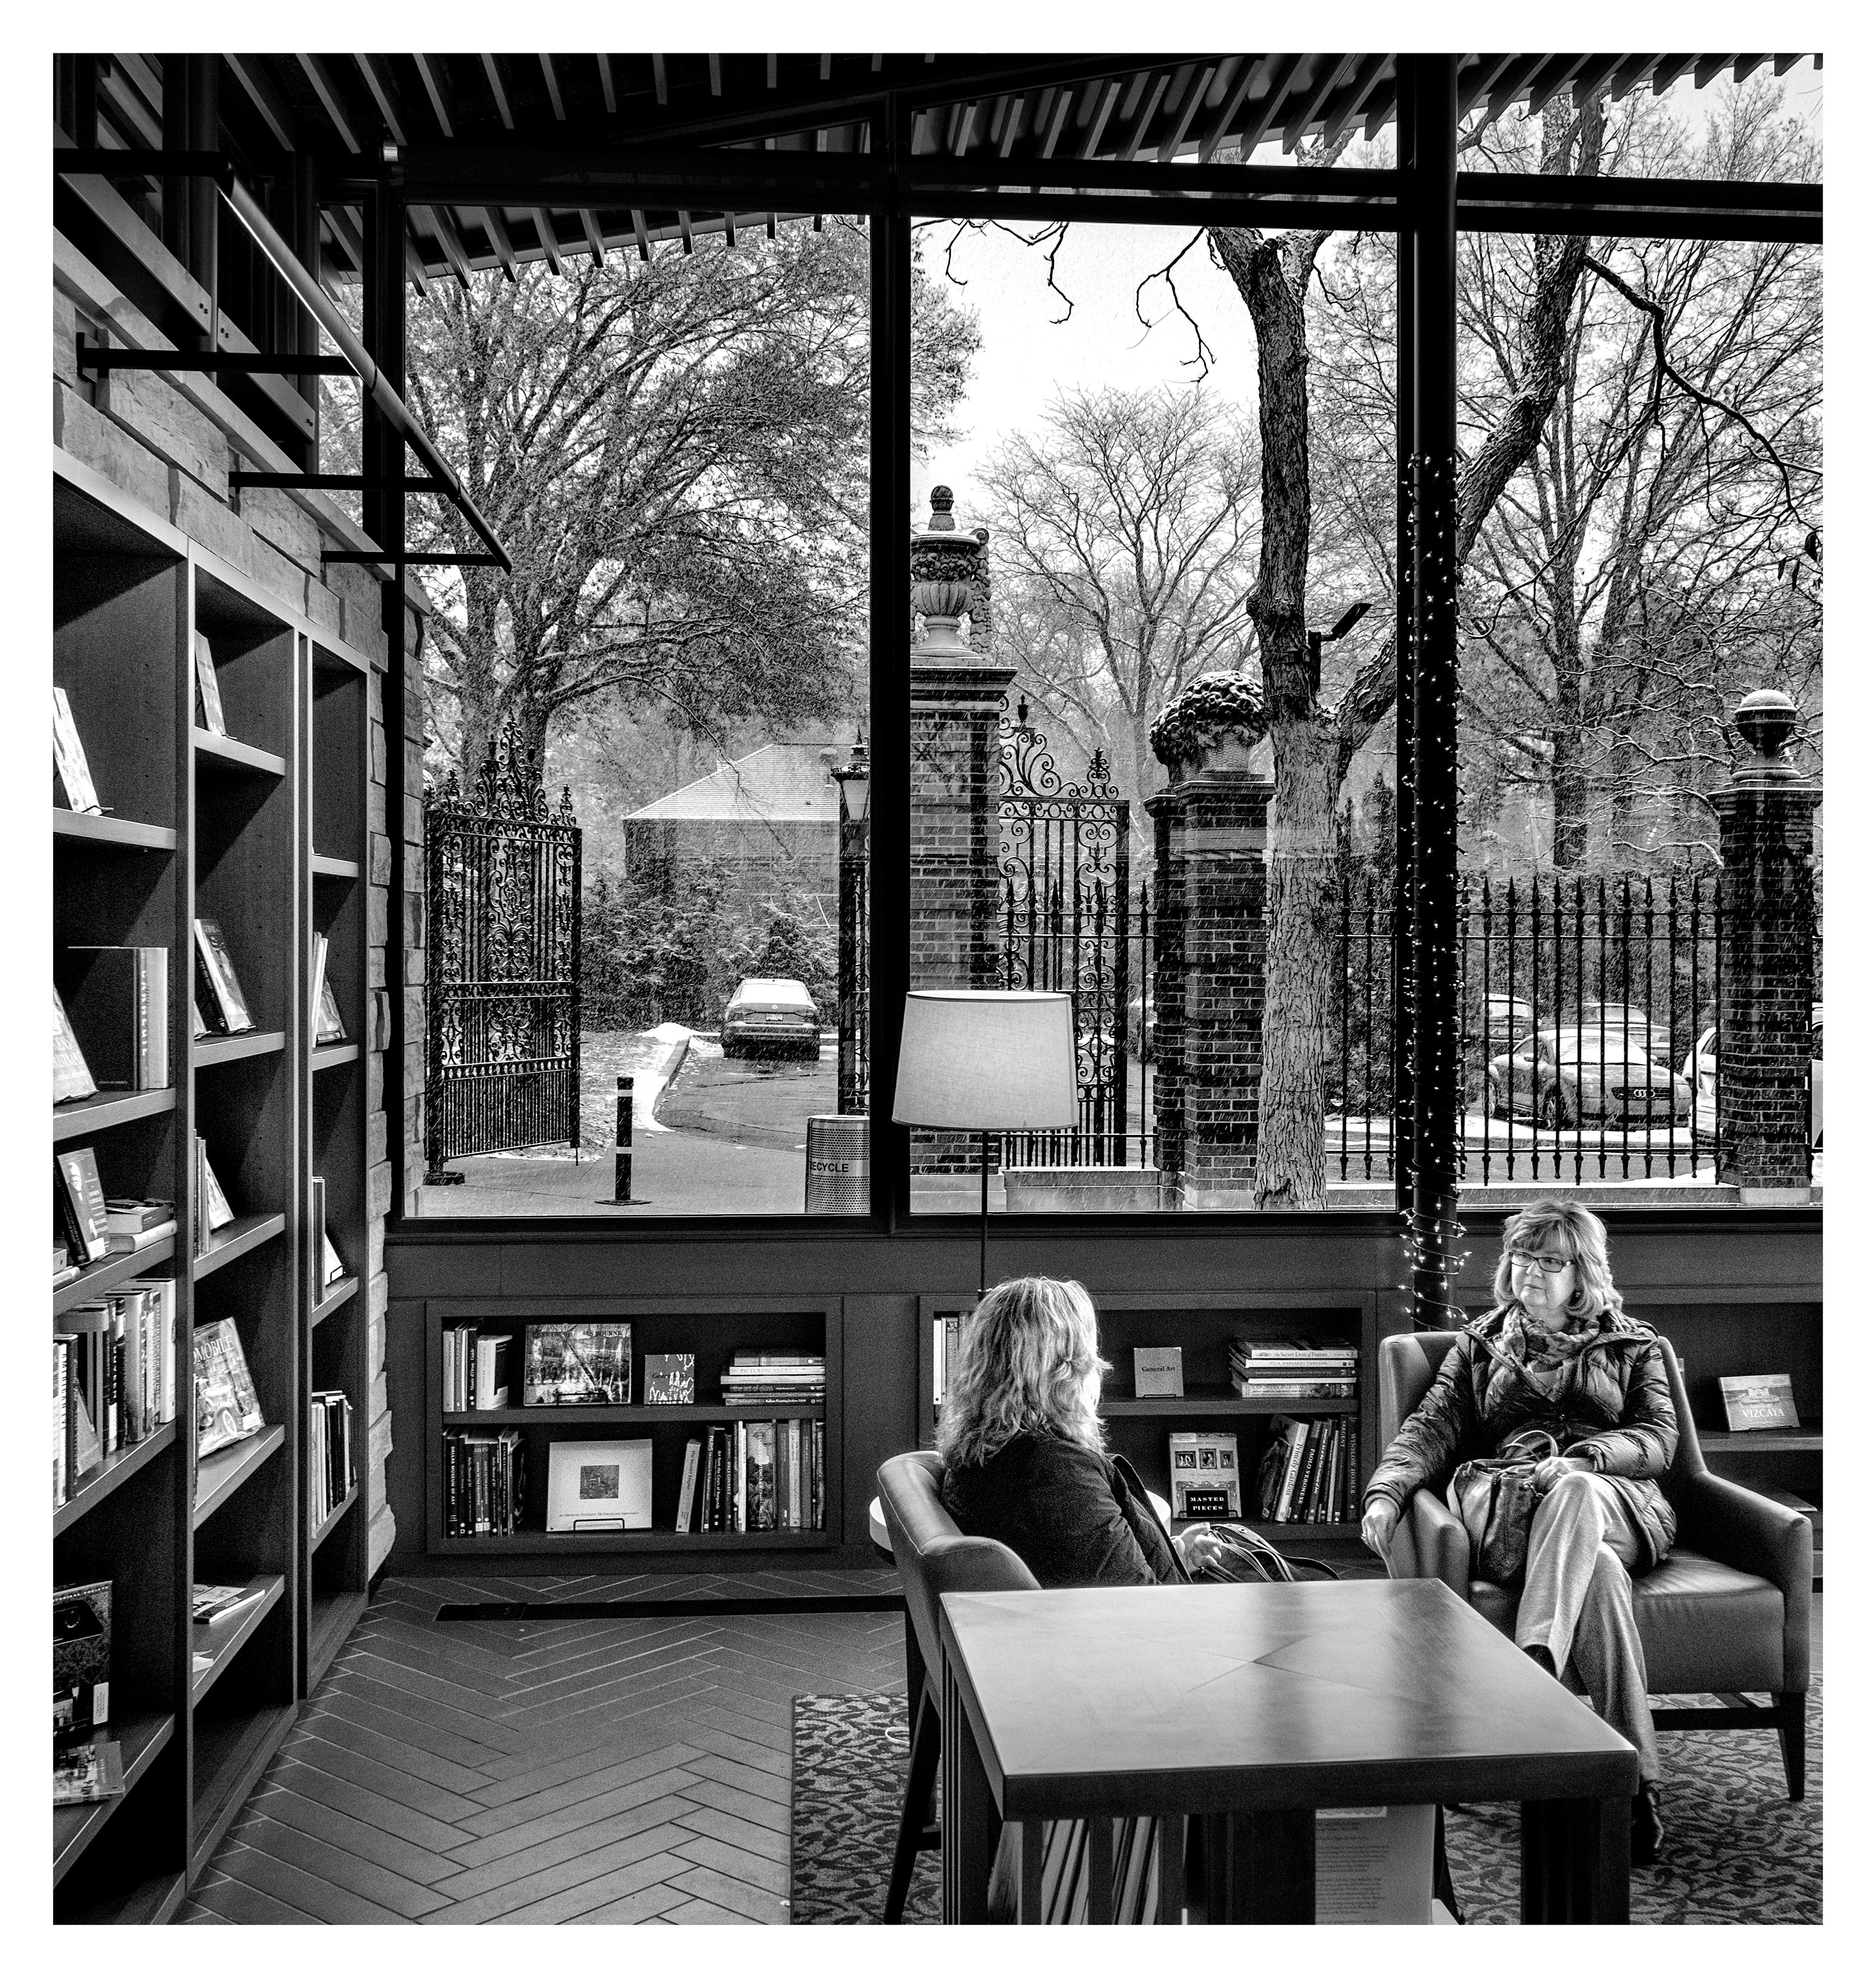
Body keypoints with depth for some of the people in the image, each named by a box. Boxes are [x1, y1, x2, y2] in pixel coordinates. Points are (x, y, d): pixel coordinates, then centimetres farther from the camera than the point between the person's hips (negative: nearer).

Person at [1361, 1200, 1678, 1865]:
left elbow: (1659, 1436, 7)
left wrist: (1582, 1459, -14)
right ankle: (1637, 1780, -44)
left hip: (1615, 1501, 0)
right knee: (1598, 1572, -38)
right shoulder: (1480, 1343, 25)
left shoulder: (1632, 1343, 23)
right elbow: (1433, 1426, 10)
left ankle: (1534, 1666, -60)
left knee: (1575, 1495, -42)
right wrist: (1386, 1489, -11)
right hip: (1511, 1505, 1)